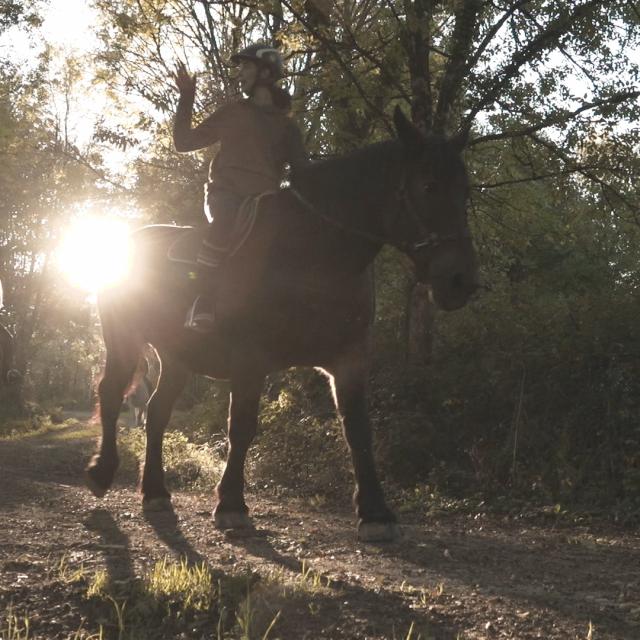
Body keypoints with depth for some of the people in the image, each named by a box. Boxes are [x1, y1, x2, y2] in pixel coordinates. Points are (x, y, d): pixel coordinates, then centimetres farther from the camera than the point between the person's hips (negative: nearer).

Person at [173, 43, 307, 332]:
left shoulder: (286, 126, 21)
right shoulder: (232, 113, 21)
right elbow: (183, 141, 20)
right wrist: (186, 97, 16)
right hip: (226, 193, -2)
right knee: (227, 218, -37)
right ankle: (202, 305, -40)